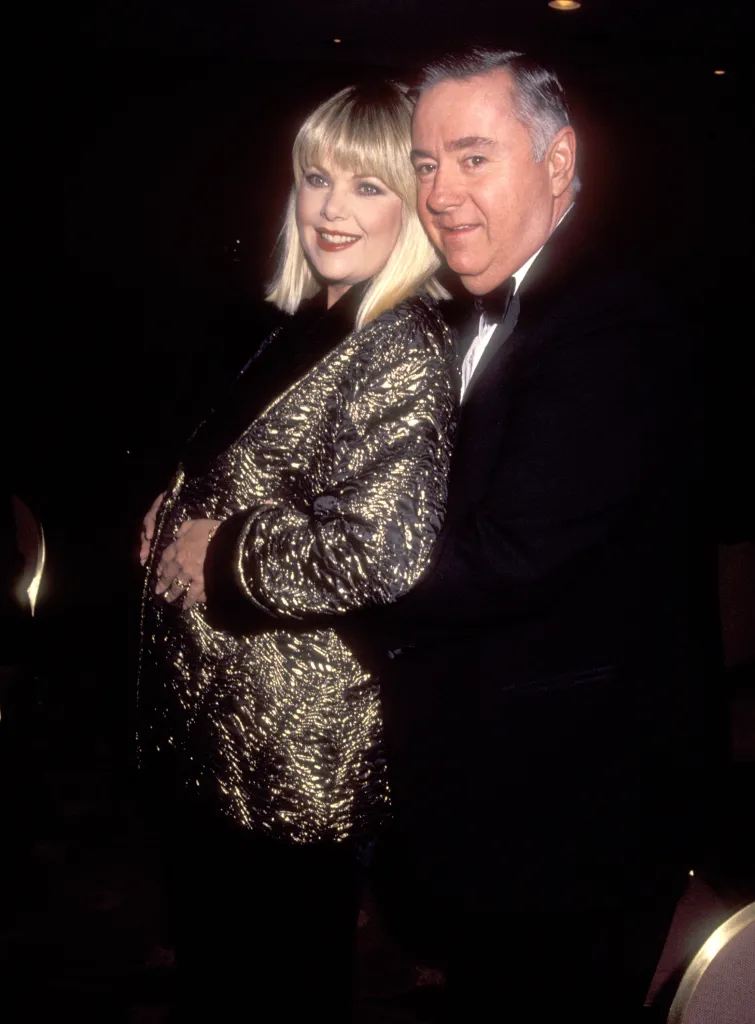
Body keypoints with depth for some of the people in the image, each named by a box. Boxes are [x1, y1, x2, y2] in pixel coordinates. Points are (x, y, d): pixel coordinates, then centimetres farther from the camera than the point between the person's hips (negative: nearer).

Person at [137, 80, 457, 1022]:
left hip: (293, 750, -9)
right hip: (212, 726, 9)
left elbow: (383, 549, -33)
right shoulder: (311, 324, 7)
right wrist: (181, 508, 4)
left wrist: (222, 550, -19)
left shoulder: (404, 352, -20)